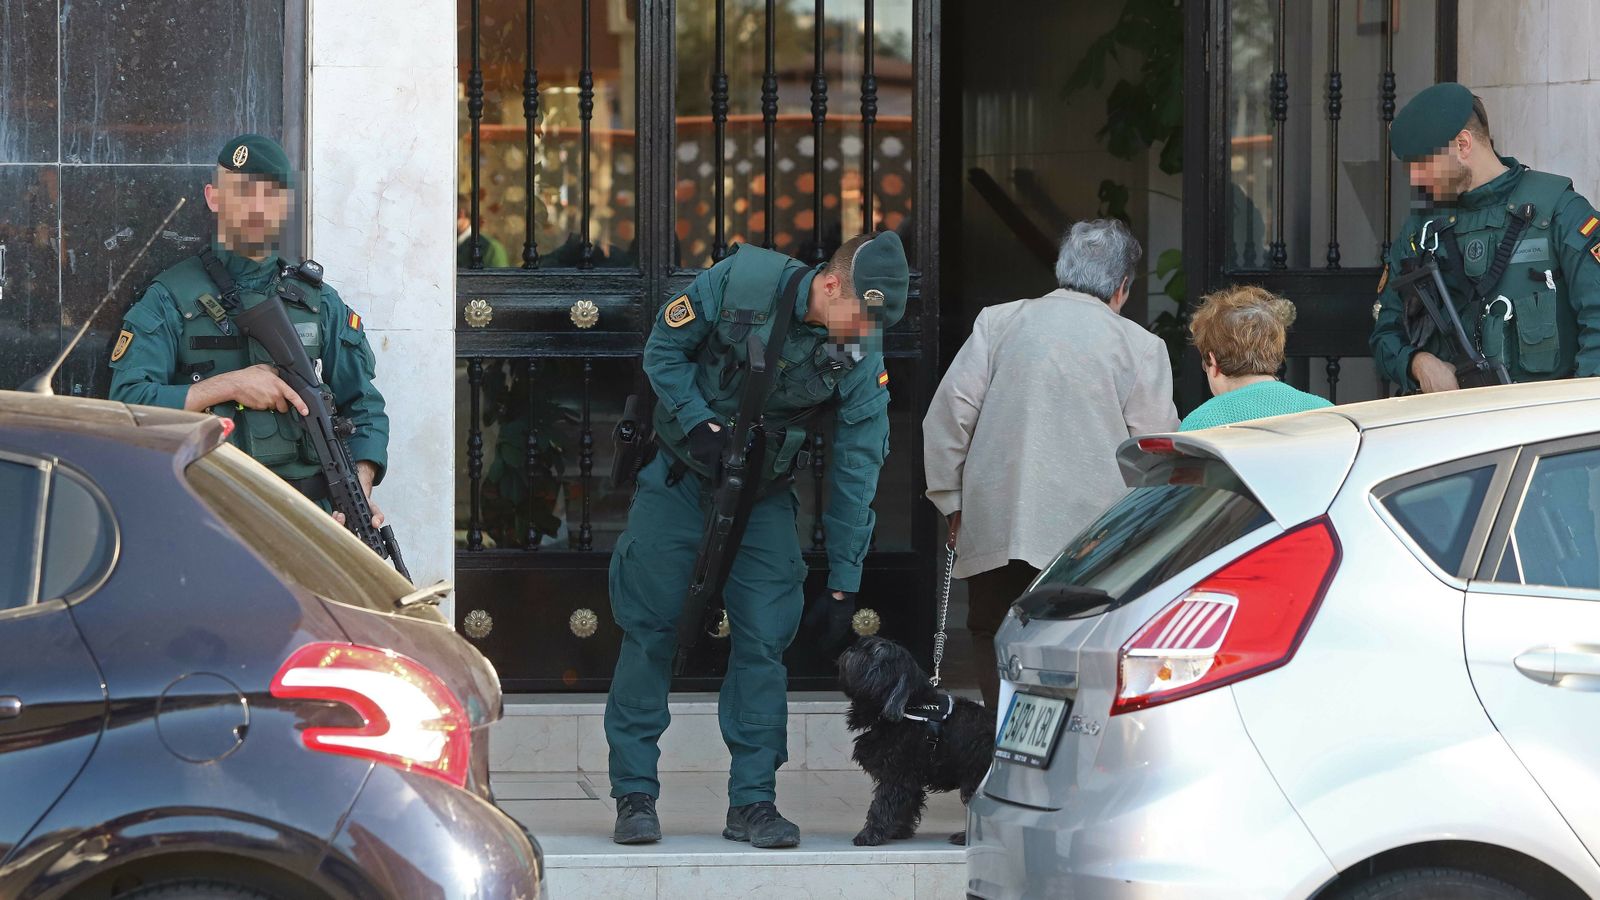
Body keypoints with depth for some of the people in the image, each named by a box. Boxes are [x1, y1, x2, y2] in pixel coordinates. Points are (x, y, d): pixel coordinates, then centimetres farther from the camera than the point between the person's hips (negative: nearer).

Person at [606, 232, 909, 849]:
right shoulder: (741, 281, -19)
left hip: (763, 496, 2)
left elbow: (856, 473, -8)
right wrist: (700, 424, -20)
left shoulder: (862, 358, -13)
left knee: (763, 641, -5)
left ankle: (753, 800, 3)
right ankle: (634, 794, 4)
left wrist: (843, 584, -8)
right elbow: (662, 347, -6)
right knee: (648, 630, -2)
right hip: (678, 479, -2)